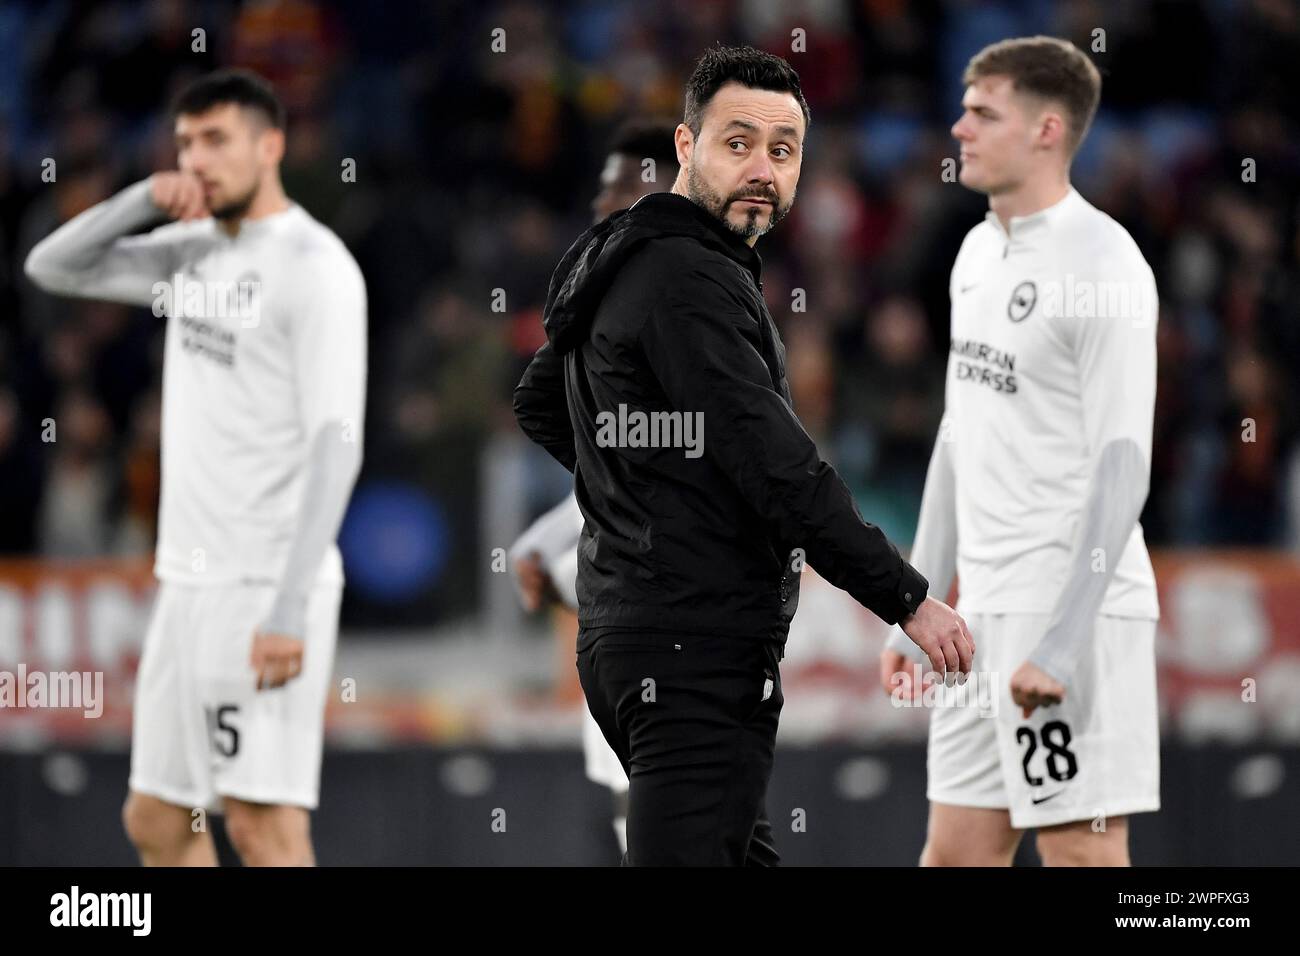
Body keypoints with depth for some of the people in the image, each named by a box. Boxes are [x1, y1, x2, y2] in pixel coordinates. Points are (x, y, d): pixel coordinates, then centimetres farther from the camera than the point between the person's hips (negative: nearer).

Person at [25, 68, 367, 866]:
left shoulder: (316, 267, -11)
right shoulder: (194, 252, 14)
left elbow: (335, 446, -17)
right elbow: (53, 267, 16)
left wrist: (289, 611, -24)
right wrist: (147, 199, -2)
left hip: (266, 590, -9)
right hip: (189, 583, 9)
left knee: (264, 823, -13)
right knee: (155, 820, 10)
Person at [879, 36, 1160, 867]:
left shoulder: (1101, 263, -13)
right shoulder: (979, 254, 14)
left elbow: (1122, 467, -18)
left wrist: (1061, 642, -22)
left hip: (1076, 613, -9)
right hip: (986, 611, 9)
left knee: (1083, 854, -5)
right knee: (955, 853, 8)